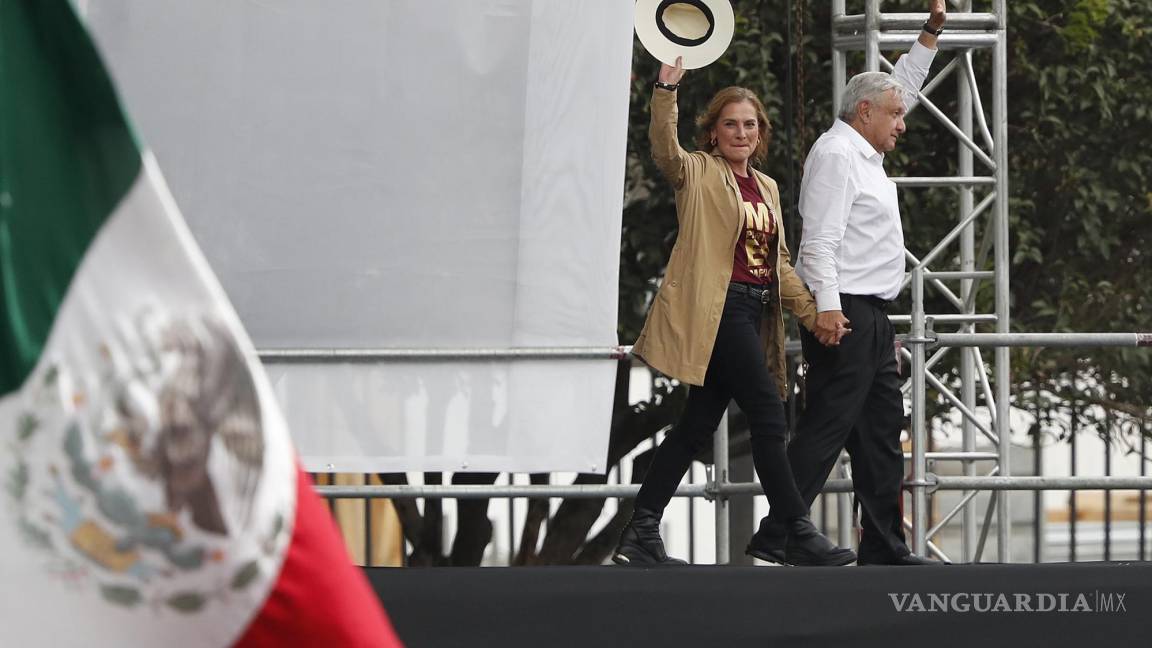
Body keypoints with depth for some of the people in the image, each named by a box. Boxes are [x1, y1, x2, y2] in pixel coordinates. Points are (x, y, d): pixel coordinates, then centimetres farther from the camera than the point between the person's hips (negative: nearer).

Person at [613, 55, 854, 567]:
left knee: (699, 423, 7)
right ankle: (798, 534, -7)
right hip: (715, 308, -8)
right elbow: (665, 149, -21)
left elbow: (779, 262, 22)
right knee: (768, 414, -11)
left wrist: (812, 313, 13)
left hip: (753, 311, 8)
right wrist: (666, 91, -34)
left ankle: (641, 534, 9)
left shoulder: (767, 188, 20)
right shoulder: (698, 174, 0)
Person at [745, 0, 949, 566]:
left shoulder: (864, 153, 19)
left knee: (882, 435, 11)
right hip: (843, 313, -11)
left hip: (870, 318, 11)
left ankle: (884, 548, 14)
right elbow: (820, 237, -20)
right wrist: (827, 304, -29)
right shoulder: (836, 154, -10)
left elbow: (900, 89, 35)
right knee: (825, 429, -14)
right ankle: (773, 542, -17)